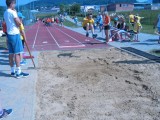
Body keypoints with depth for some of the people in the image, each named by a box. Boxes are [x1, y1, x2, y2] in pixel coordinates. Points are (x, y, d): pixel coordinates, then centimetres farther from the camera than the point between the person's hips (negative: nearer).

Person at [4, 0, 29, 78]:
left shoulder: (5, 13, 14)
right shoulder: (12, 12, -12)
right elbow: (19, 23, -13)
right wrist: (16, 13, -1)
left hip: (9, 34, 8)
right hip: (14, 34, -8)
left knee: (11, 53, 9)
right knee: (17, 53, -6)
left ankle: (13, 71, 15)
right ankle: (18, 72, -4)